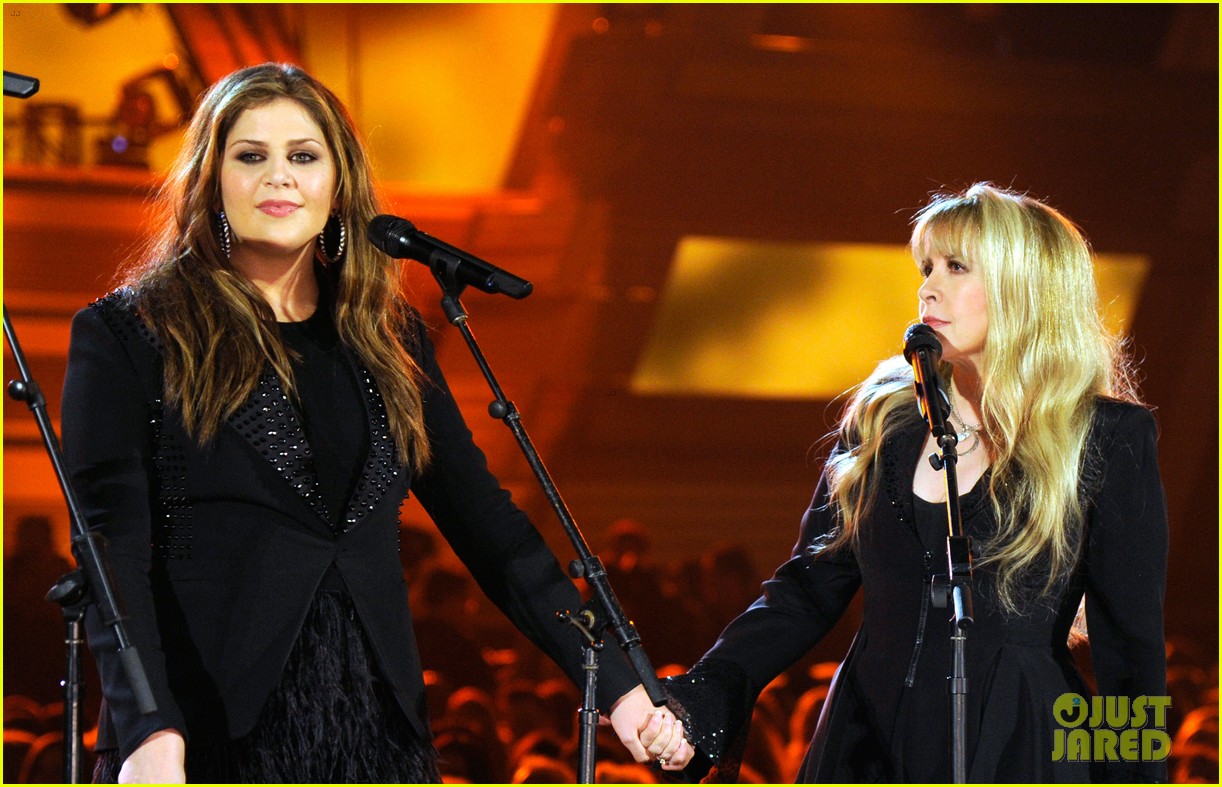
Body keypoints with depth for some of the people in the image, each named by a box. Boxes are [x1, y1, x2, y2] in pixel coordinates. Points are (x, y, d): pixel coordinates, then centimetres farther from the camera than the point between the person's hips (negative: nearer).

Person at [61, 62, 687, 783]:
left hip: (375, 725, 4)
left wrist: (616, 682, 4)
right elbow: (113, 547, -9)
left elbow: (483, 519, 12)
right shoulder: (127, 335, 0)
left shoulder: (390, 338, 13)